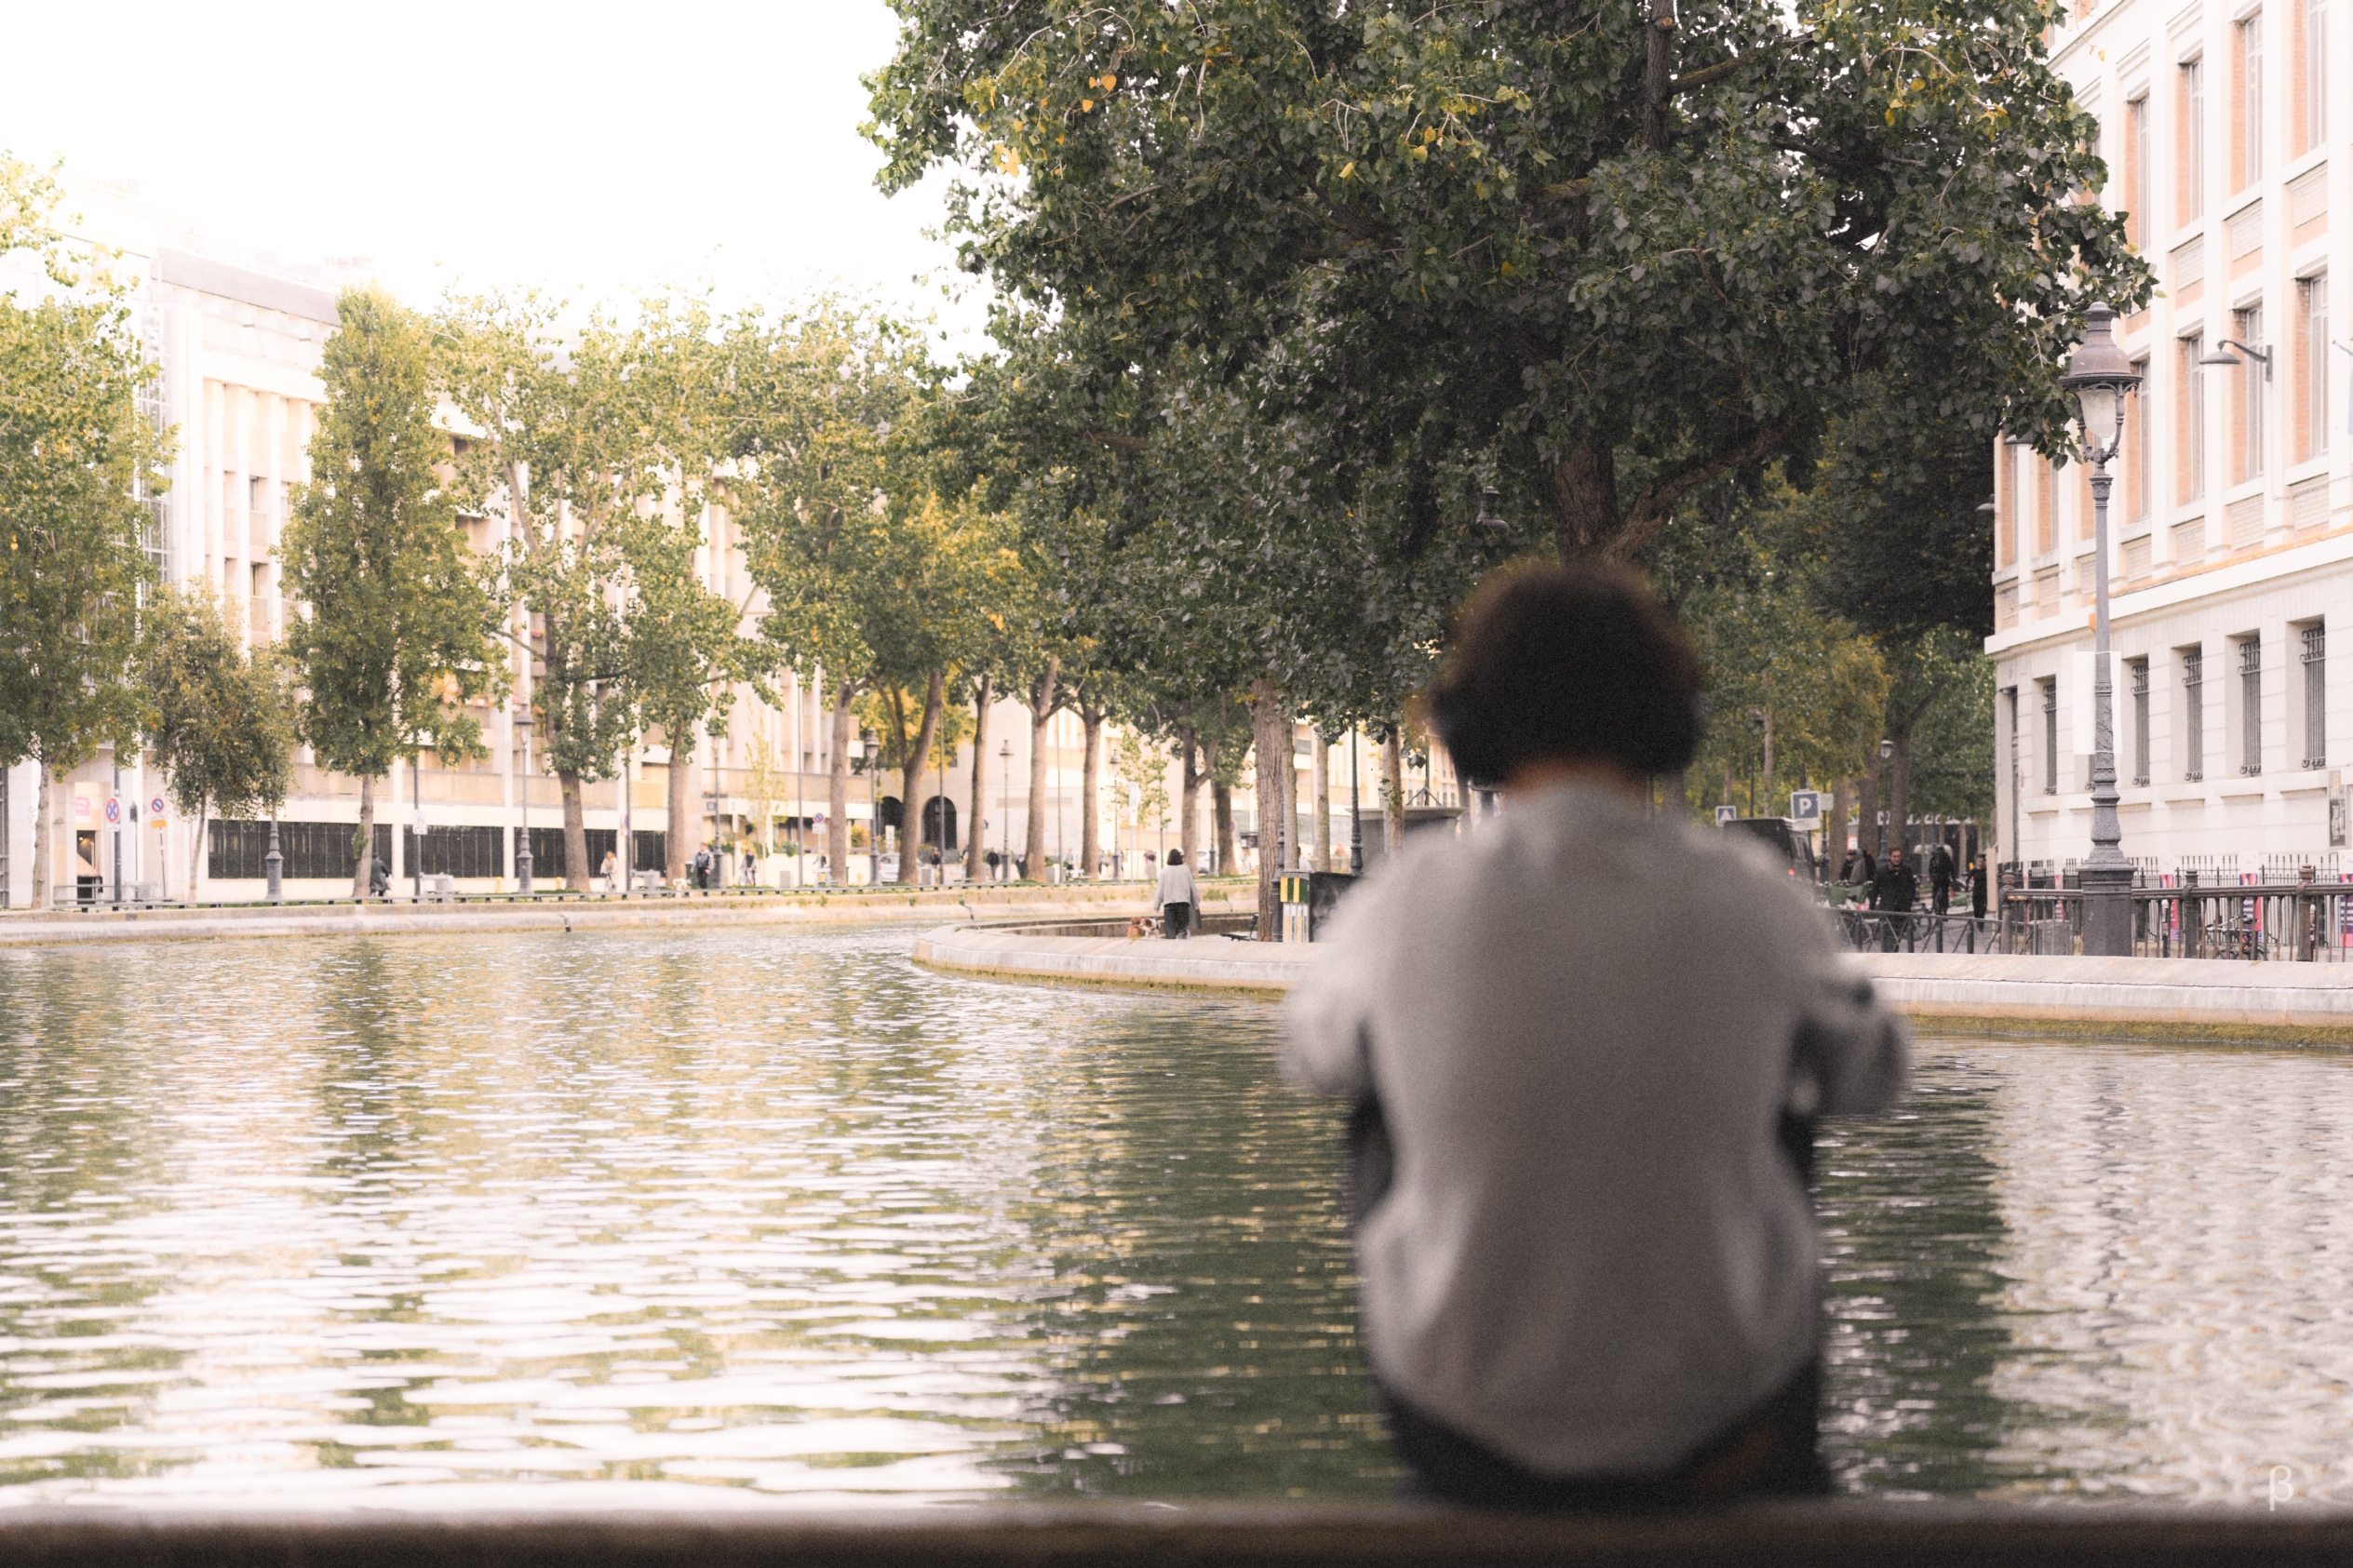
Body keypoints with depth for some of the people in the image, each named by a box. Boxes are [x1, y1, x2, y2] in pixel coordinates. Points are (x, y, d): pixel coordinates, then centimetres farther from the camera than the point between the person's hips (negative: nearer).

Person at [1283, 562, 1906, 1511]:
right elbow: (1870, 1074, 7)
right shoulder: (1751, 901, -13)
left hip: (1467, 1442, 0)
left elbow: (1312, 1053, 10)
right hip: (1716, 1425, 0)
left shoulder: (1408, 901, -13)